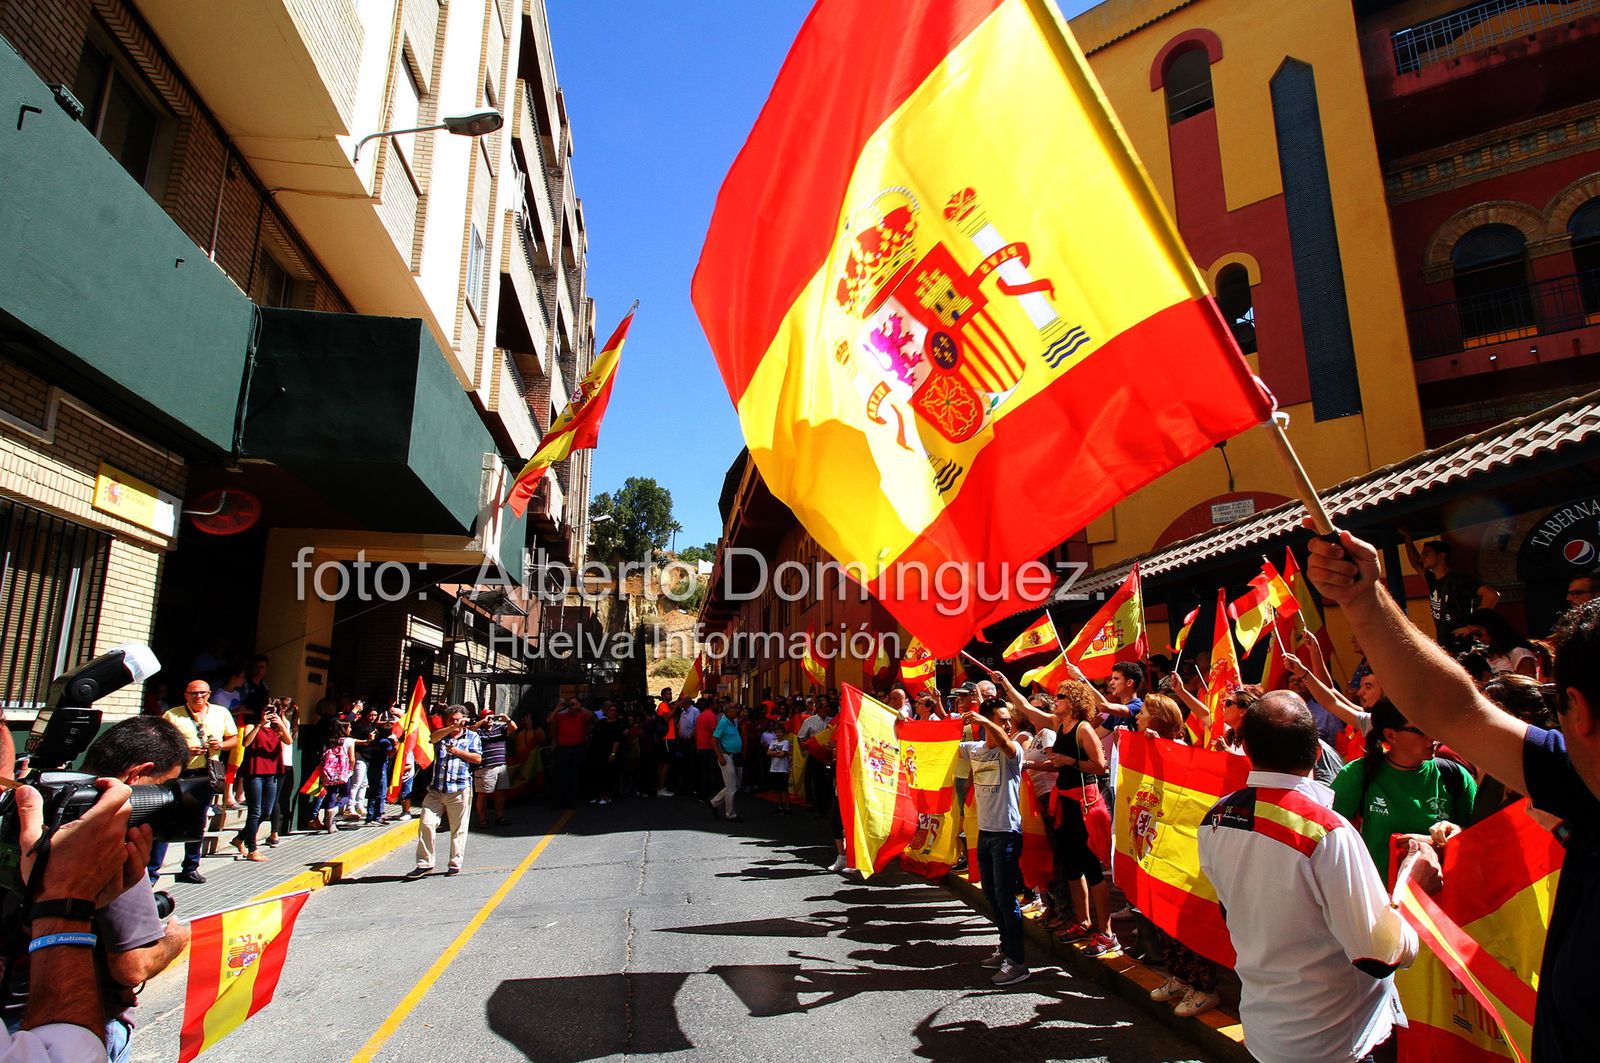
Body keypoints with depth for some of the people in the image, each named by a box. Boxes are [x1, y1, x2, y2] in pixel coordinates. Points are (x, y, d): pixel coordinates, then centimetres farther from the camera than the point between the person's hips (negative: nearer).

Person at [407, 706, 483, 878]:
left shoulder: (472, 736, 9)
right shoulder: (441, 734, 14)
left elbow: (478, 759, -1)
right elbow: (434, 737, -12)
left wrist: (458, 752, -7)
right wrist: (453, 727, -26)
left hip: (460, 790, -2)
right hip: (436, 790, 2)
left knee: (458, 829, 3)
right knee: (426, 824, -4)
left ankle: (455, 864, 14)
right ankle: (425, 864, 7)